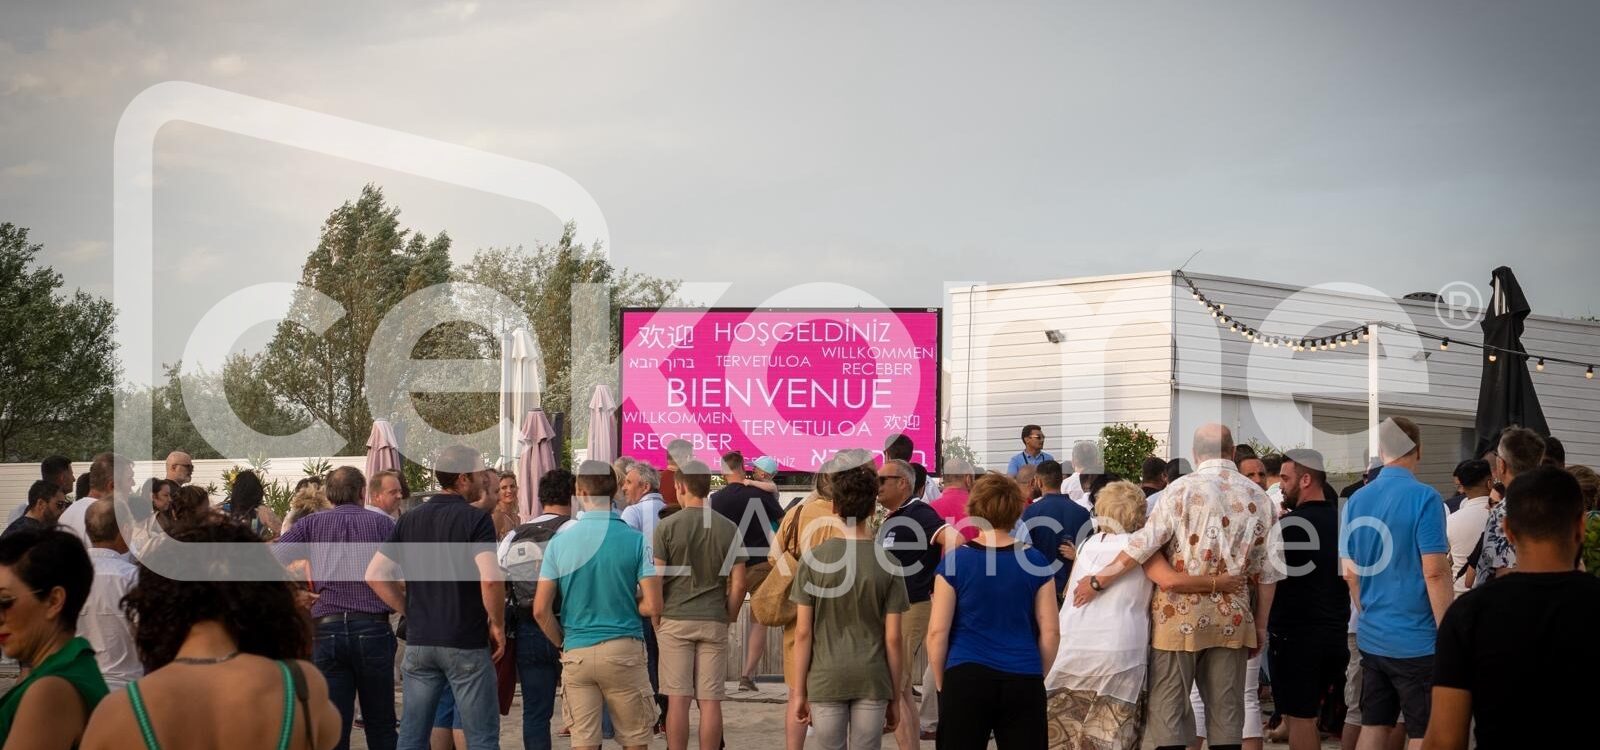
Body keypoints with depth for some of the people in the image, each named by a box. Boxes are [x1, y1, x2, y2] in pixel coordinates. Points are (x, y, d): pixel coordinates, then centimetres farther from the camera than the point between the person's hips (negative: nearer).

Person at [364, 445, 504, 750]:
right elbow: (490, 579, -21)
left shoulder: (410, 520, 8)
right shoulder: (476, 518, -9)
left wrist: (410, 611, 11)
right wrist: (497, 625, -7)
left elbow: (374, 575, 6)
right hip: (466, 644, -5)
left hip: (419, 641, 5)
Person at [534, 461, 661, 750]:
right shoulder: (636, 540, -6)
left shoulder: (559, 542, -1)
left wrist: (562, 644, 14)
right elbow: (653, 606, -9)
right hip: (623, 650, -2)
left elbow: (541, 610, -1)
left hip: (576, 653, 2)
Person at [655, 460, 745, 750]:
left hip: (675, 620, -2)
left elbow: (655, 580, -6)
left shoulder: (667, 526, -4)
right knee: (710, 701, 3)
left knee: (677, 699, 0)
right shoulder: (728, 528, 3)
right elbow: (737, 584, 1)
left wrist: (656, 619, 5)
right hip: (714, 622, 2)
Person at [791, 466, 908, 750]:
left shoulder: (814, 559, -4)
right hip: (873, 681, 0)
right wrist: (895, 697, 7)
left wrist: (799, 691, 5)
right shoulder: (887, 563, -3)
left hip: (826, 680, 0)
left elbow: (803, 632, -3)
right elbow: (892, 638, -2)